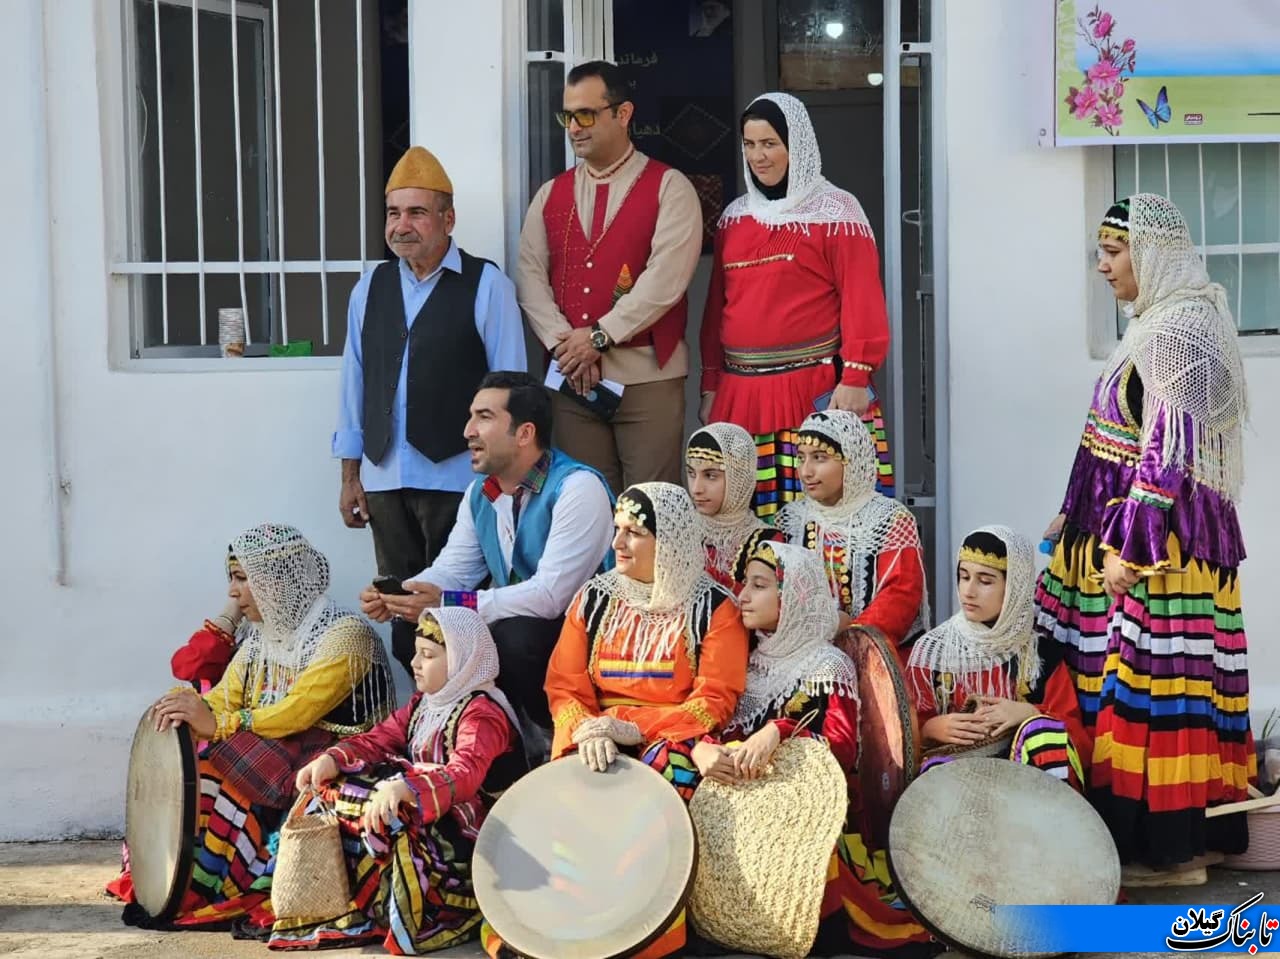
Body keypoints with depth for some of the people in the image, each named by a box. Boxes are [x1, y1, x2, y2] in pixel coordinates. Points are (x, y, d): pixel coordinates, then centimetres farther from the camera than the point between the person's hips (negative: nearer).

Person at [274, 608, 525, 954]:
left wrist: (405, 789, -52)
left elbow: (464, 775, -35)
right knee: (332, 789, -1)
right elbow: (380, 739, 10)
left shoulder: (482, 714, -17)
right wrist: (332, 759, -11)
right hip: (419, 812, 10)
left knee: (382, 814, -34)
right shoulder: (424, 703, 14)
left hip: (462, 830, -10)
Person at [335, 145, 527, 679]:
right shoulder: (370, 288, 12)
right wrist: (351, 476, 11)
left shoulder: (487, 286, -1)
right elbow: (354, 384, 13)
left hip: (456, 475, -4)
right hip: (385, 477, 4)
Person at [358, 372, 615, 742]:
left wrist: (447, 603, -32)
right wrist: (398, 597, -17)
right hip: (509, 622, 8)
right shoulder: (480, 491, 6)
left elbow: (550, 595, -29)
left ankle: (547, 737, -9)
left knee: (514, 637, -34)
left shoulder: (577, 488, -22)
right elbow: (452, 569, 6)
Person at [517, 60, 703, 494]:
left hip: (647, 376, -4)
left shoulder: (669, 188, 0)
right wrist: (564, 344, -10)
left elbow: (665, 278, -12)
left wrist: (599, 336, -13)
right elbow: (530, 276, 6)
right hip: (571, 380, 4)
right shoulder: (551, 194, 15)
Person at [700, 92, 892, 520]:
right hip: (741, 395, 5)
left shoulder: (835, 212, 0)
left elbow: (862, 300, -5)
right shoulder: (734, 217, 16)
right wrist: (710, 386, 15)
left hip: (816, 391, -5)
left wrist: (854, 378, -13)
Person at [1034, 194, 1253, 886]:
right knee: (1121, 671, 11)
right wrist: (1077, 517, 23)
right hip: (1128, 529, 10)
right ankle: (1173, 833, 17)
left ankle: (1167, 847, 1)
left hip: (1158, 536, -10)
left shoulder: (1178, 329, -14)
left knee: (1152, 675, -6)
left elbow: (1167, 453, -20)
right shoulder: (1156, 324, 16)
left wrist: (1126, 545, -22)